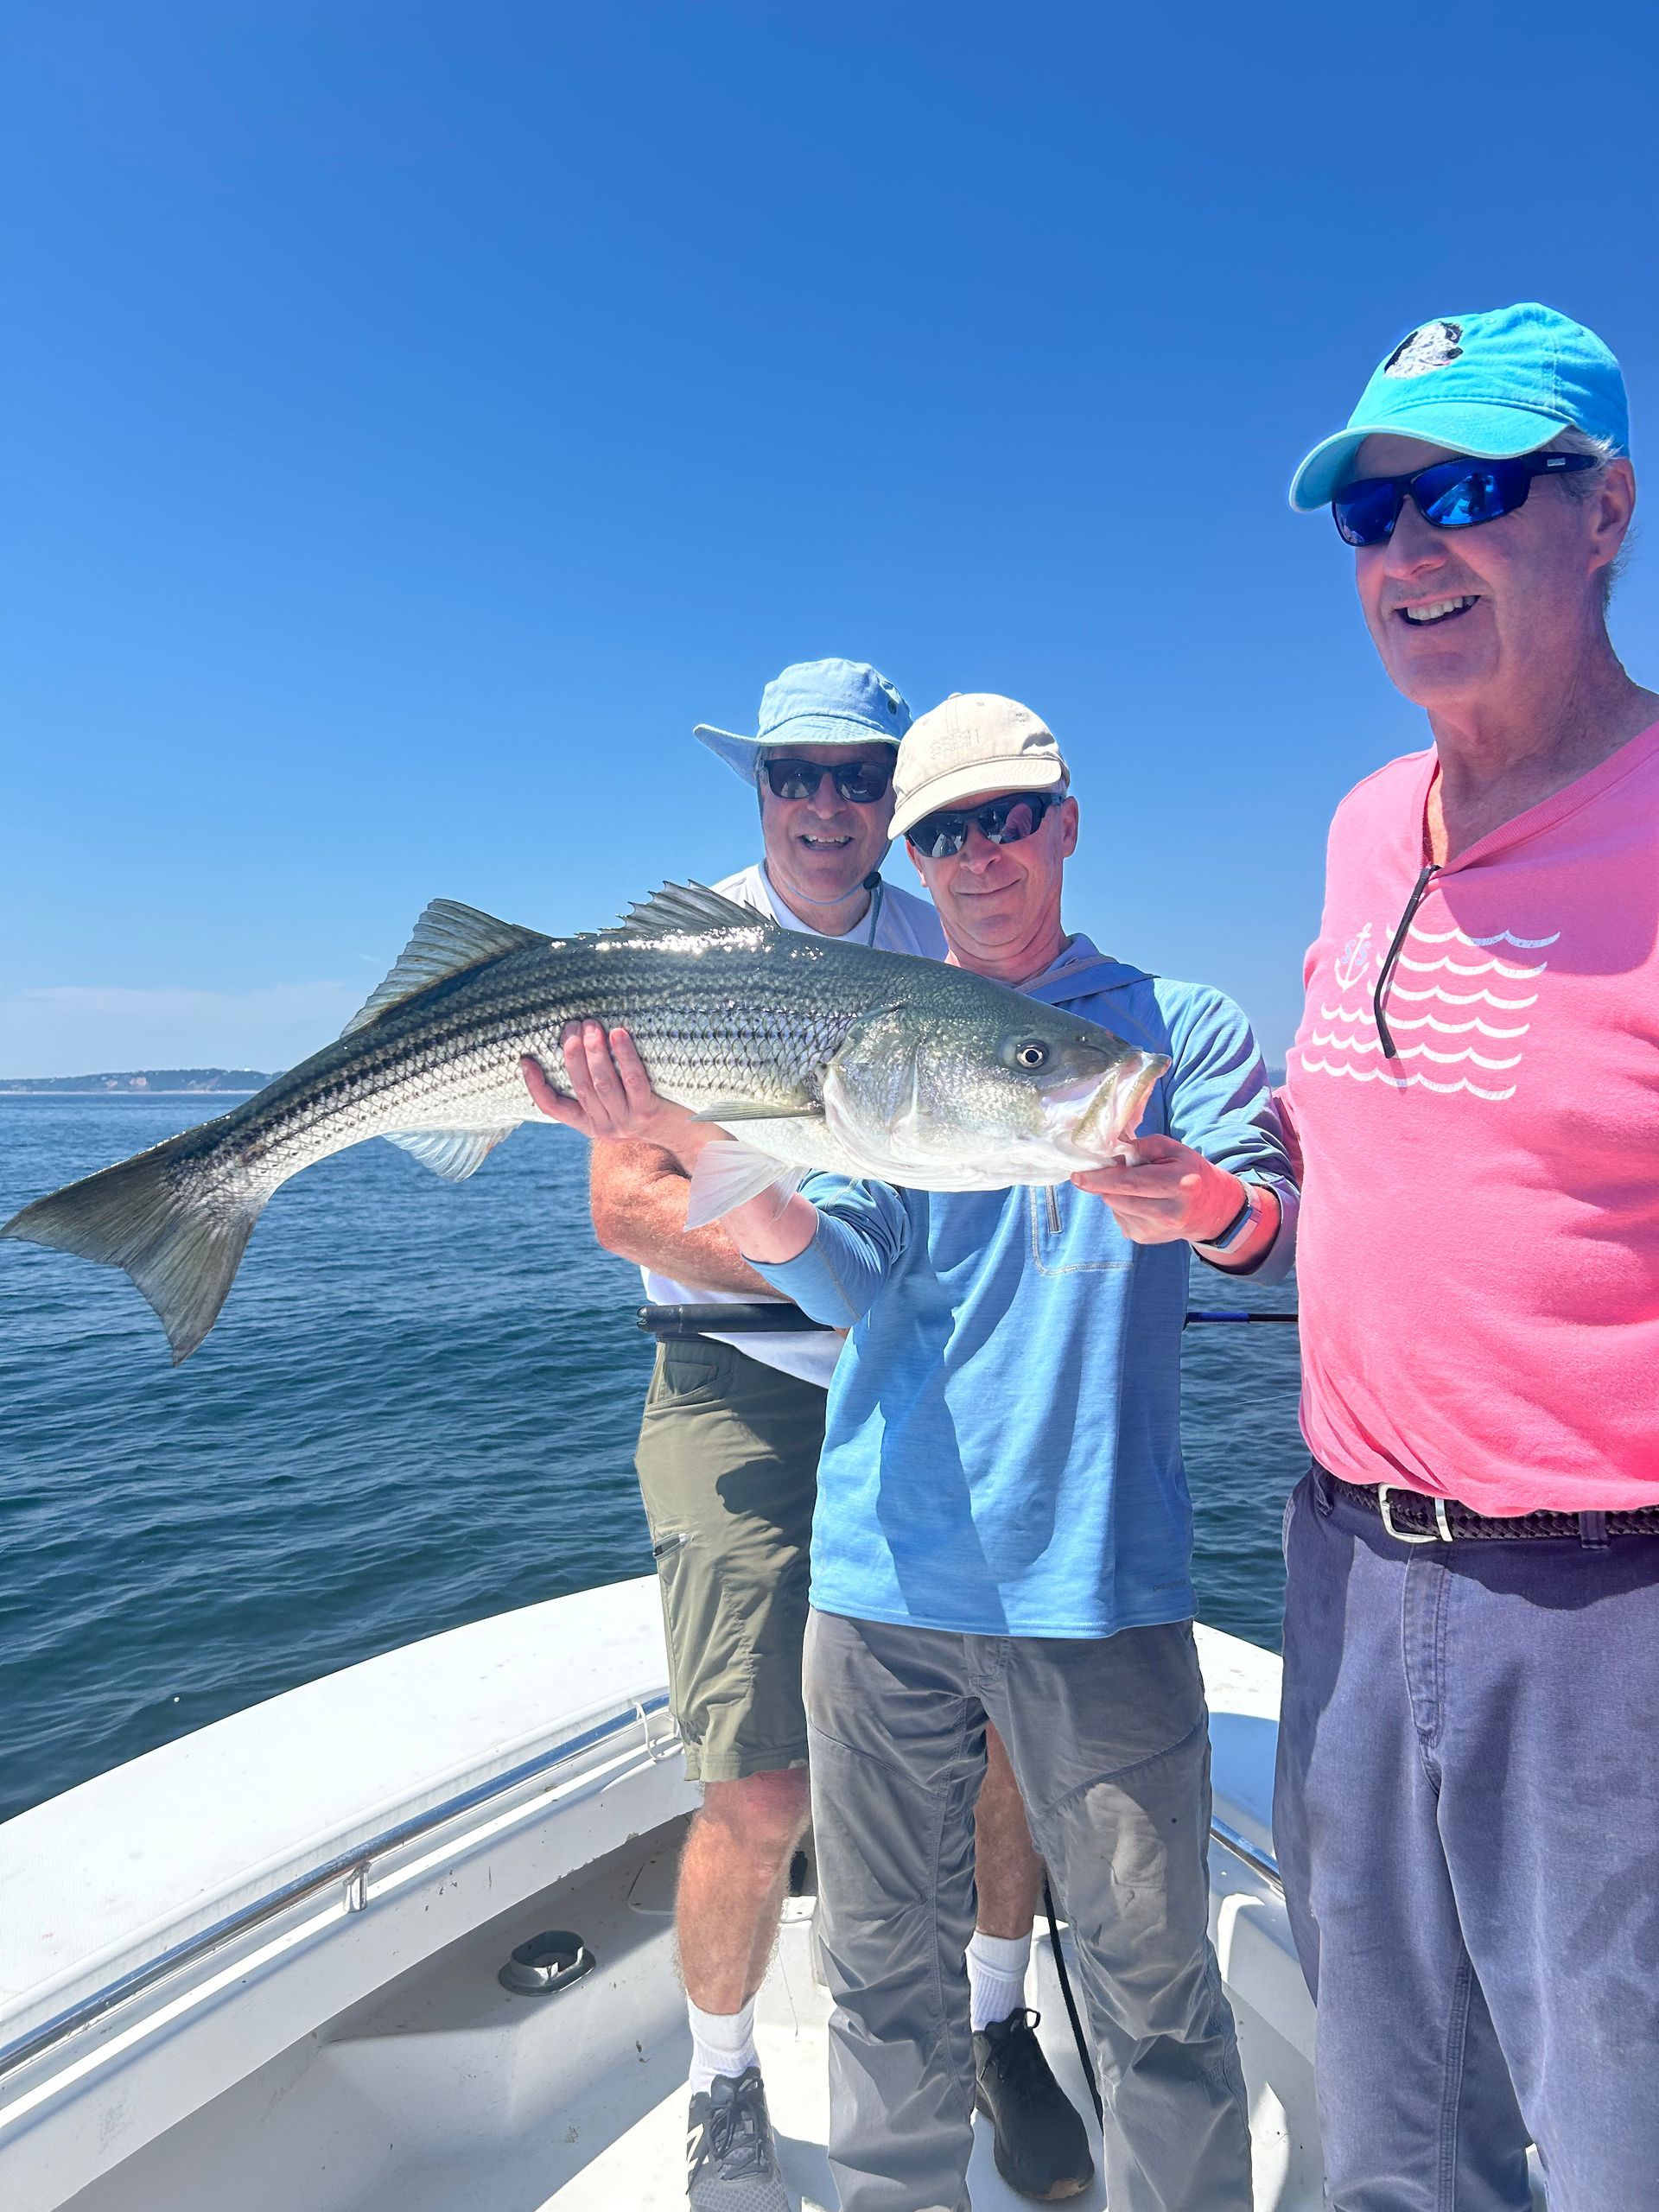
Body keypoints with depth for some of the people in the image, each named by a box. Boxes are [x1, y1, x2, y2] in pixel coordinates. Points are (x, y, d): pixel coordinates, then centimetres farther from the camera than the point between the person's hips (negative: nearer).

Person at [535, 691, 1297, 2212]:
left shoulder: (1177, 1024, 5)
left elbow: (1285, 1228, -7)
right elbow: (844, 1273, -5)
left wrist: (1204, 1205, -31)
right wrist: (701, 1149, -23)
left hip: (1097, 1575, -1)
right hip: (885, 1572, 2)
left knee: (1152, 1974, 8)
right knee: (885, 1962, 17)